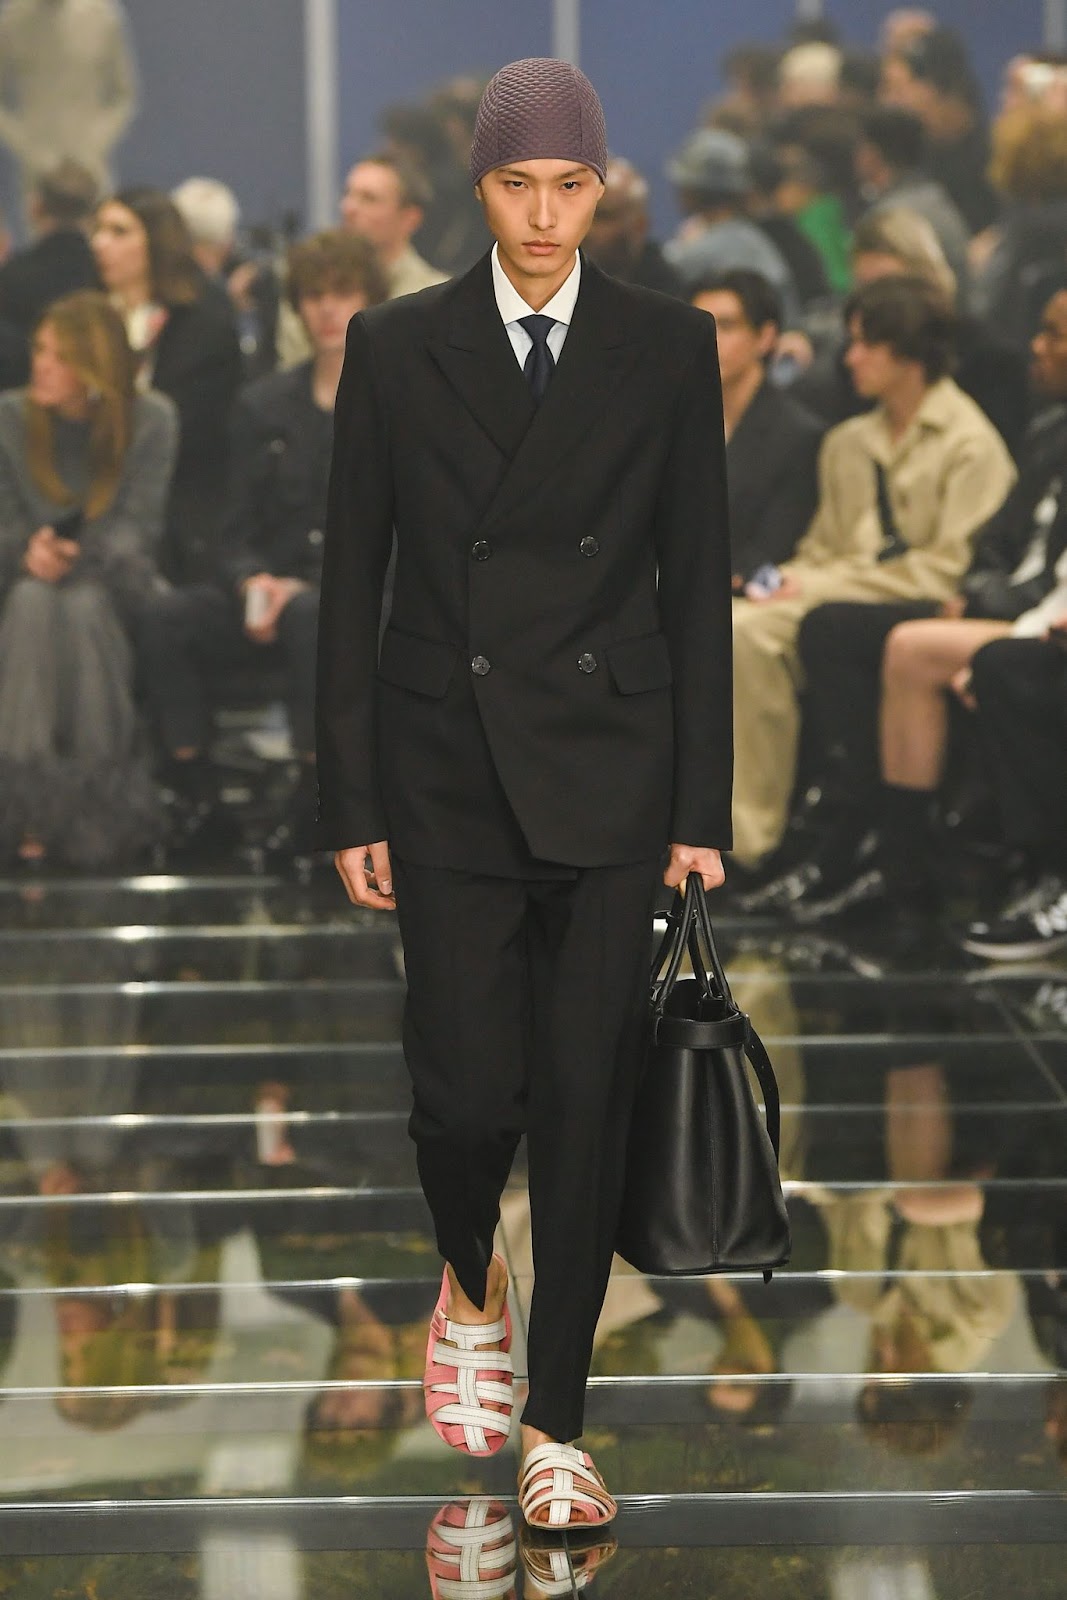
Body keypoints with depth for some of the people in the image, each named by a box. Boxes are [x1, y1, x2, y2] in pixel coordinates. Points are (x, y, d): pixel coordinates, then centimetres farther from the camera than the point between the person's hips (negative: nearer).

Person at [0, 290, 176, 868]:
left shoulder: (150, 420, -2)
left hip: (110, 580, -1)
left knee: (82, 605, -37)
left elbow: (138, 527, -6)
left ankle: (102, 794, -31)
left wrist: (75, 553, -25)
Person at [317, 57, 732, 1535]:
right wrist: (352, 803, 0)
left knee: (586, 1098, 0)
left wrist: (701, 805, 0)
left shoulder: (669, 347, 2)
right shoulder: (397, 348, 2)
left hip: (610, 775, 0)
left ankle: (556, 1423, 12)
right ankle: (471, 1285, 31)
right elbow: (351, 583, 4)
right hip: (449, 772, 0)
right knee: (466, 1087, -3)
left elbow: (698, 581, 4)